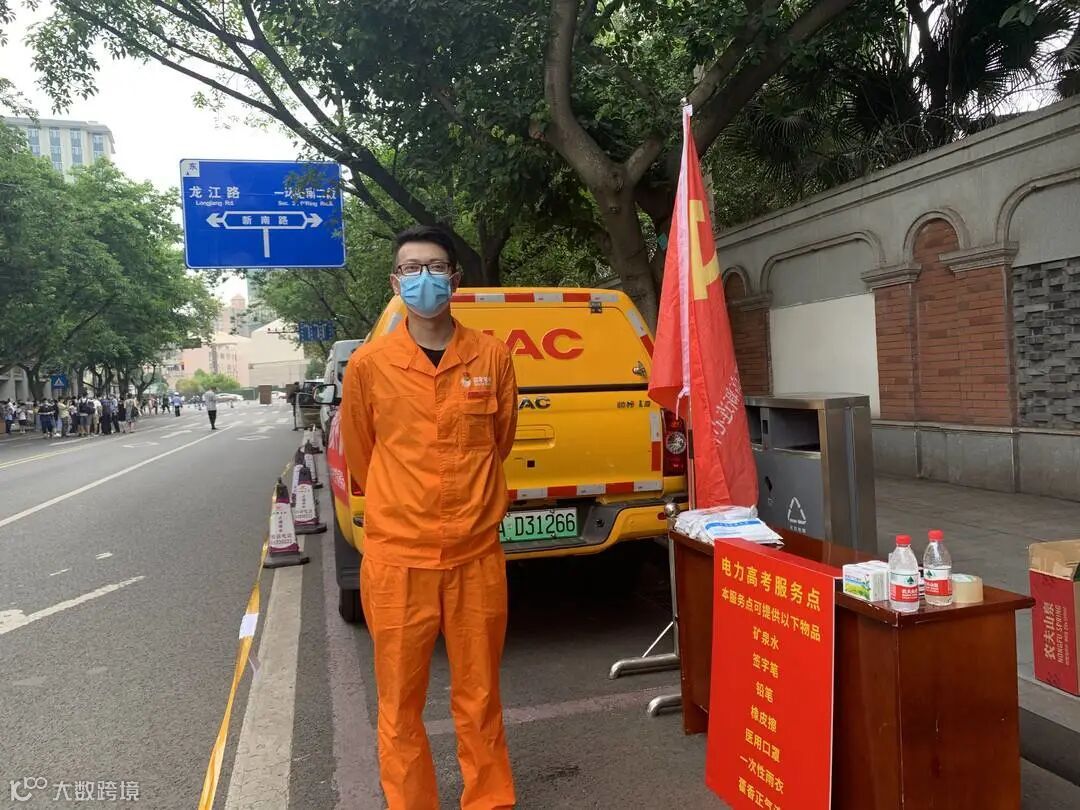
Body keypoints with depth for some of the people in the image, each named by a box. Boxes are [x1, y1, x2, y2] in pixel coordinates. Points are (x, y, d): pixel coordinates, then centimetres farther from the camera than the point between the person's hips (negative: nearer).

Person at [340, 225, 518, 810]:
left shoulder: (492, 356, -1)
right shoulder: (369, 364, -3)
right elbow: (360, 453, 10)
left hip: (477, 555, 1)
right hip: (397, 559, 0)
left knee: (479, 697, 14)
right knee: (401, 704, 12)